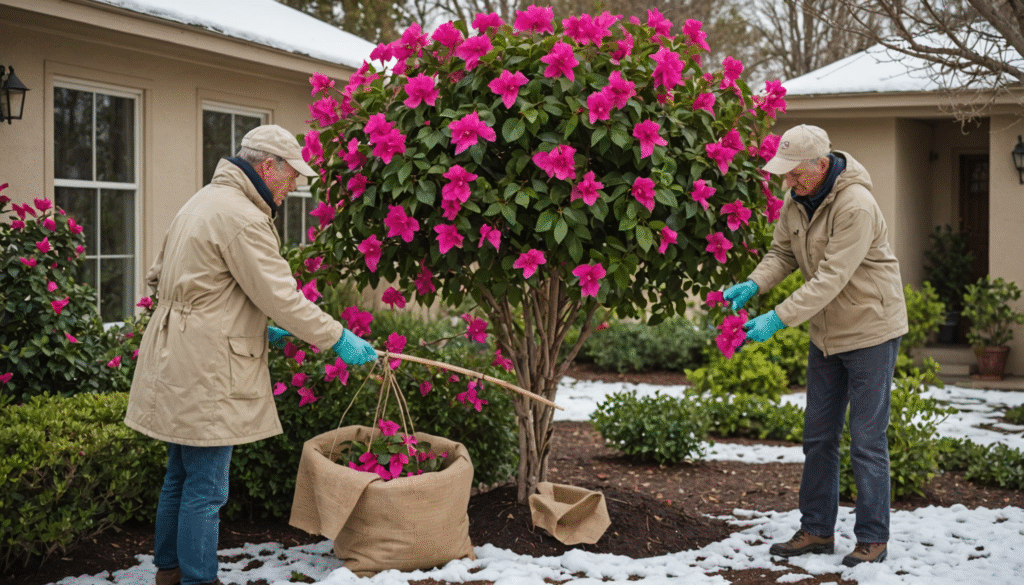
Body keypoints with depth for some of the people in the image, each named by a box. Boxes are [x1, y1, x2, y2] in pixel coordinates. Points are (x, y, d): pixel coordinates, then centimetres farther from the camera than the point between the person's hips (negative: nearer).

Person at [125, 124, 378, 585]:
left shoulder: (206, 201, 16)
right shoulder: (241, 217, -18)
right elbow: (280, 296, -20)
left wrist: (252, 327, 20)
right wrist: (338, 339, -9)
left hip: (180, 365, 11)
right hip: (204, 373, -11)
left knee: (181, 475, 21)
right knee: (205, 487, -2)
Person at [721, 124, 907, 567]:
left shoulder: (856, 206, -27)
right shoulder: (796, 199, -1)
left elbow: (831, 278, -31)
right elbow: (782, 253, 3)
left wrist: (778, 319, -34)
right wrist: (753, 284, -17)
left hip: (870, 330, -8)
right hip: (827, 332, 8)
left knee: (866, 439, -2)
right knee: (818, 436, 12)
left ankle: (872, 539, 9)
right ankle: (817, 530, 22)